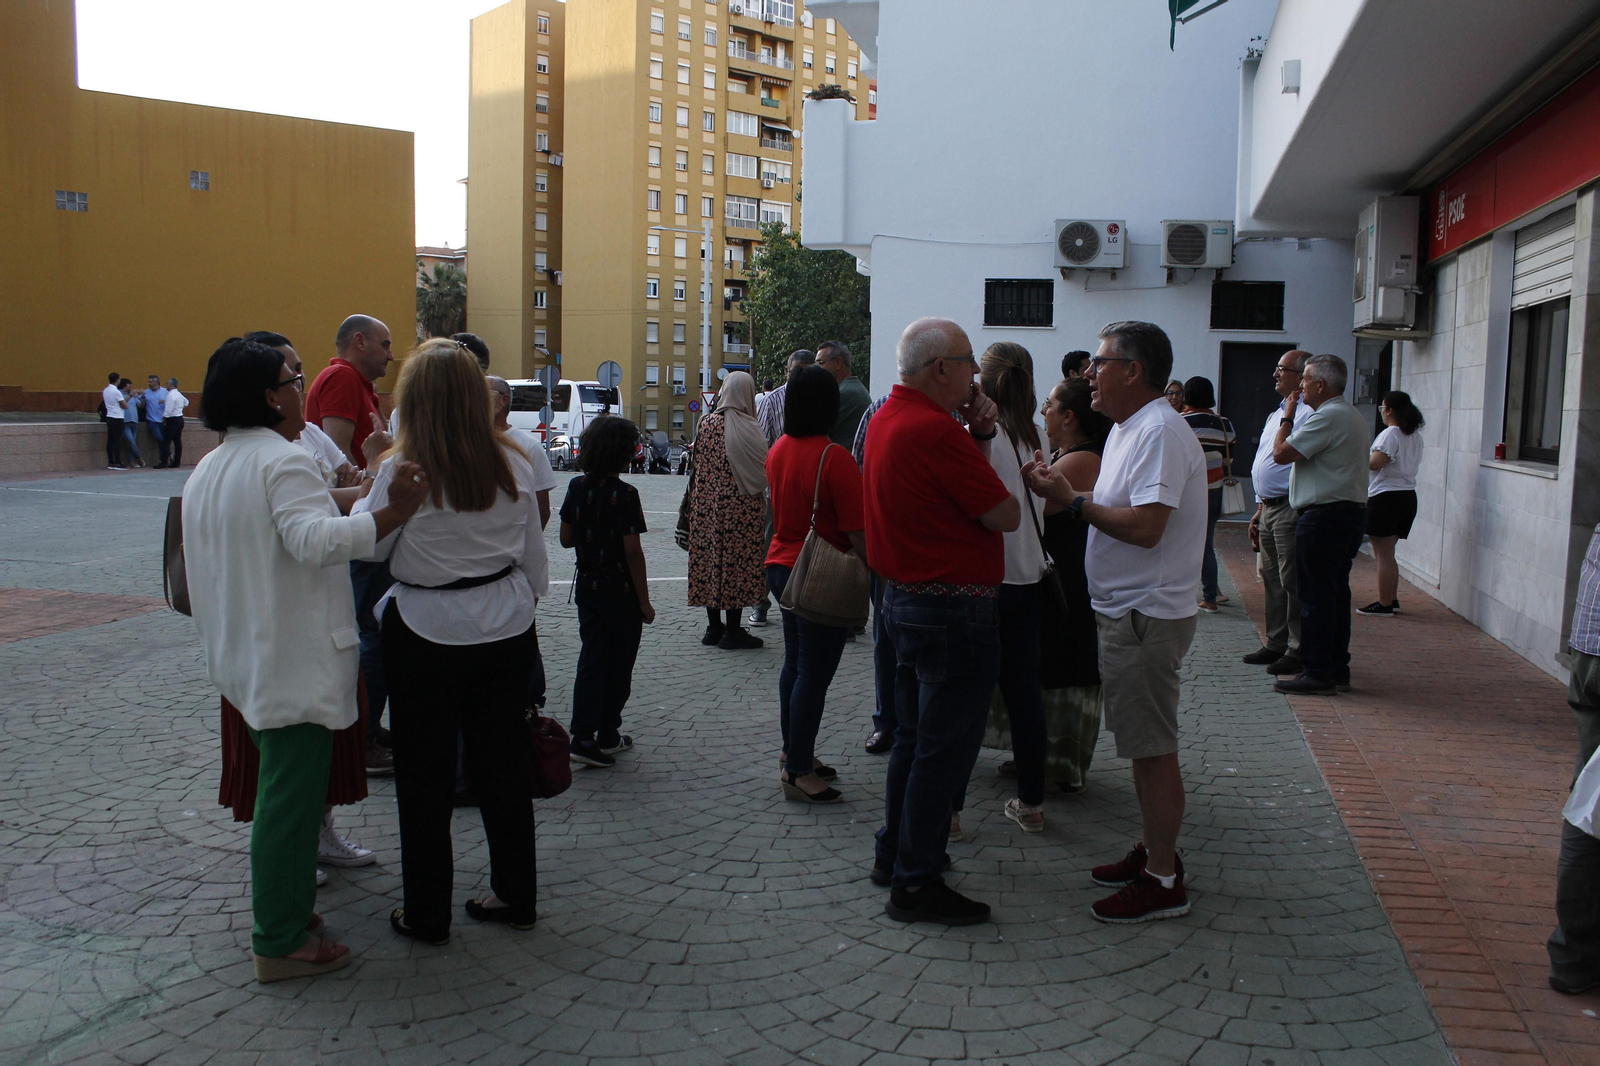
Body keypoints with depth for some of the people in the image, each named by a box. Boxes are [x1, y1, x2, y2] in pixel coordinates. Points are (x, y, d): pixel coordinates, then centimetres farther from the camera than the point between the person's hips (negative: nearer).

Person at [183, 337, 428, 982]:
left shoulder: (206, 471, 13)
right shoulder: (282, 461, -17)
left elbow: (203, 567, 20)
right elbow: (317, 541, -33)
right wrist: (398, 510, -37)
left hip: (242, 657, 10)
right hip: (294, 659, -10)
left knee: (280, 786, 22)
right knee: (291, 794, -2)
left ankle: (280, 901, 34)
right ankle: (282, 941, 6)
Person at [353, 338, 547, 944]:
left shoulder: (400, 470, -15)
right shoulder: (513, 465, -3)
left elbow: (368, 546, -2)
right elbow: (535, 559, 4)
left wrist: (365, 495, 15)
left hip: (425, 638, -4)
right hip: (506, 632, 4)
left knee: (425, 779, 10)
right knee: (504, 767, 15)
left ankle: (427, 916, 20)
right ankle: (516, 897, 27)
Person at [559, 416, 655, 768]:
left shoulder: (577, 487, -1)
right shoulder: (625, 494, -18)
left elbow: (566, 538, 5)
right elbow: (632, 551, -18)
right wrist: (644, 601, -12)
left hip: (586, 586, 5)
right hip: (620, 589, -5)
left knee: (591, 658, 9)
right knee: (619, 662, 10)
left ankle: (583, 736, 2)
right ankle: (607, 734, 20)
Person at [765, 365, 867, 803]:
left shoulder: (778, 450, 4)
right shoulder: (833, 457, -20)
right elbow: (857, 533, -21)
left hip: (781, 565, 9)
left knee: (795, 664, 19)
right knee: (814, 673, -1)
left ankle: (794, 754, 32)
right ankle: (799, 772, 6)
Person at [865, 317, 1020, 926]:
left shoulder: (886, 419, 9)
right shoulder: (934, 430, -22)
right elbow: (1006, 516, -17)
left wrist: (979, 436, 1)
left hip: (905, 597, 10)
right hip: (955, 609, -10)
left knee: (914, 736, 21)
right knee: (944, 749, 0)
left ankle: (895, 853, 32)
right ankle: (916, 882, 8)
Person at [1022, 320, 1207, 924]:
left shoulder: (1160, 432, -18)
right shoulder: (1126, 430, 15)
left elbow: (1145, 527, -26)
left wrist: (1072, 500, -17)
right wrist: (1062, 490, 2)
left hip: (1148, 617, -10)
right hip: (1126, 609, 10)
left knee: (1152, 748, -3)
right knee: (1141, 742, 18)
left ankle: (1162, 881, 6)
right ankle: (1154, 850, 30)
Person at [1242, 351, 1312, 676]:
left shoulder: (1308, 414, -12)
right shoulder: (1276, 414, 20)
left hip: (1290, 509, -10)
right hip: (1268, 507, 10)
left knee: (1291, 582, -6)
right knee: (1271, 579, 14)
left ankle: (1298, 652, 1)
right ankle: (1275, 644, 22)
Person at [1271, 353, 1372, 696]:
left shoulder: (1327, 417, -16)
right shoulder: (1354, 417, 18)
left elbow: (1281, 453, -17)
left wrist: (1287, 417, -3)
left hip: (1324, 515, -10)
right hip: (1351, 511, 10)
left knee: (1315, 597, -6)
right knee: (1336, 594, 13)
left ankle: (1317, 673, -4)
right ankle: (1337, 668, 18)